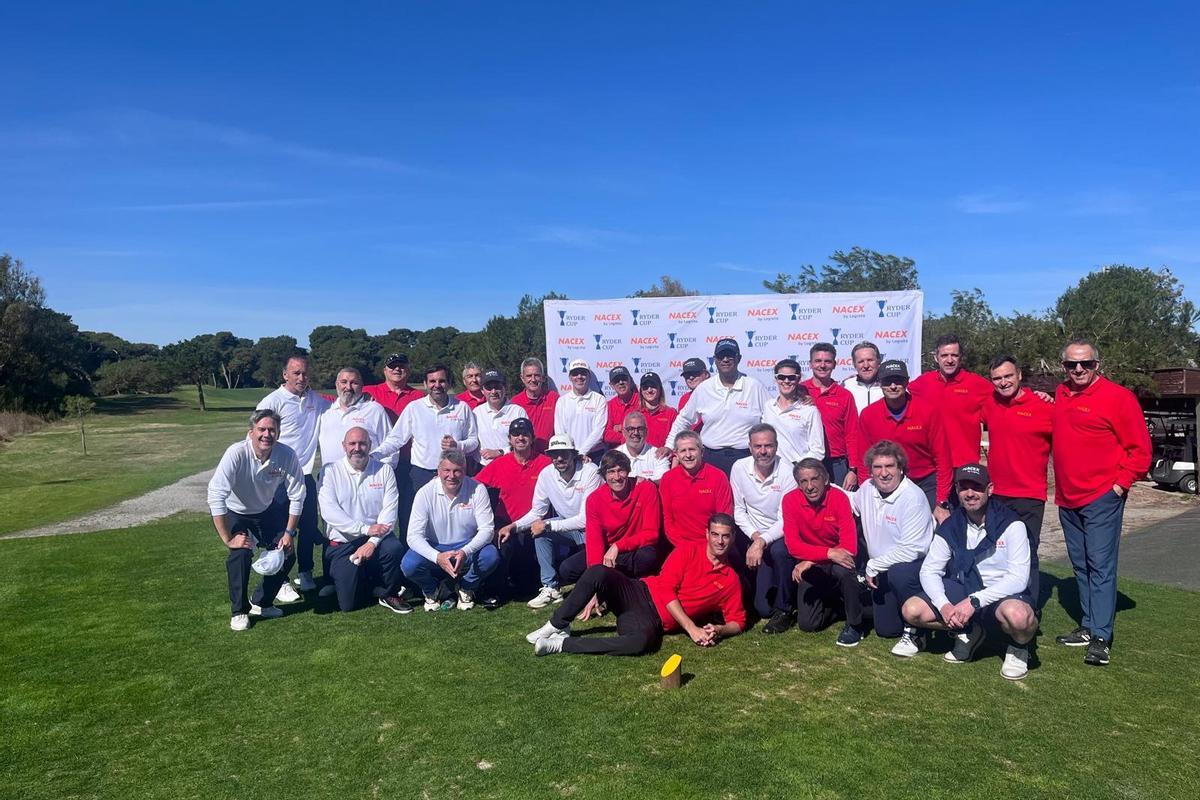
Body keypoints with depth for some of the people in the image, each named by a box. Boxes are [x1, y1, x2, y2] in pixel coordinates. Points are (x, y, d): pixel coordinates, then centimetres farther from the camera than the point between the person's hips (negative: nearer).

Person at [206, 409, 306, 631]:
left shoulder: (287, 455, -24)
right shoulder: (236, 453, -34)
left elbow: (297, 497, -13)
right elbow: (216, 496, -36)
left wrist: (289, 533, -12)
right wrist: (228, 538, -33)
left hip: (267, 510, 4)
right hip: (234, 512, -4)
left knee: (286, 554, -6)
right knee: (241, 552, -26)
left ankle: (262, 603, 20)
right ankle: (238, 611, -3)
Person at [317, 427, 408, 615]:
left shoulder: (384, 470, 3)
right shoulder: (330, 471, 0)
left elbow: (389, 510, -5)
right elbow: (328, 511, -12)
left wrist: (372, 542, -19)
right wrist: (366, 529, -20)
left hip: (377, 537, 1)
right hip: (343, 543, -1)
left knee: (395, 548, -33)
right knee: (349, 604, -9)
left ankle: (389, 593, -4)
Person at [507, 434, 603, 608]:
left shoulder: (590, 471, -21)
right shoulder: (546, 474, -6)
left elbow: (587, 519, -25)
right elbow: (537, 511, 4)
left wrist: (548, 525, -26)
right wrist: (514, 526, -13)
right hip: (565, 527, 5)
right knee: (540, 531, -20)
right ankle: (550, 589, -13)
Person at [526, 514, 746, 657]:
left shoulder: (730, 580, 9)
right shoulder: (689, 551, 3)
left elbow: (738, 621, 12)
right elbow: (666, 588, -7)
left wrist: (719, 630, -13)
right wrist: (691, 627, -15)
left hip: (655, 621, 0)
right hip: (641, 594, 0)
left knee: (642, 641, -40)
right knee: (599, 572, -32)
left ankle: (562, 643, -28)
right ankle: (558, 626, -15)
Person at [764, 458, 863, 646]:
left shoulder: (839, 499, -22)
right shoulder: (791, 500, -16)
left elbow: (850, 548, -27)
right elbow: (793, 545, -24)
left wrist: (810, 561, -30)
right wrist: (829, 553, -37)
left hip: (836, 560, -2)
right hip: (810, 568, 2)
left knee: (843, 569, -36)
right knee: (807, 624, -15)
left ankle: (854, 624, -12)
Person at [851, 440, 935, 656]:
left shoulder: (913, 497, -24)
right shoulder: (867, 488, -4)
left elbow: (910, 550, -27)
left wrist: (873, 566, -20)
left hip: (915, 564, -6)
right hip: (883, 572, 7)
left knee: (898, 573, -39)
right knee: (886, 629, 6)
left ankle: (914, 631, -17)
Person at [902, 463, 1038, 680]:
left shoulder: (1010, 524, -14)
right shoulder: (951, 527, -1)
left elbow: (1018, 578, -20)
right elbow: (929, 571, 0)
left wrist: (975, 601, -27)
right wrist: (943, 605, -19)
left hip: (1004, 595, -4)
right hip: (964, 590, 4)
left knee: (1016, 615, -40)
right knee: (912, 610, -16)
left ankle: (1019, 648, -2)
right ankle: (967, 633, 11)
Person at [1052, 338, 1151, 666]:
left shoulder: (1118, 396, -8)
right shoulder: (1061, 394, 11)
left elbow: (1140, 448, -7)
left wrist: (1121, 483, -11)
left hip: (1102, 498, -7)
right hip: (1067, 498, 7)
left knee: (1100, 566, -6)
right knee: (1080, 565, 13)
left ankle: (1101, 637, -2)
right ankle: (1088, 626, 23)